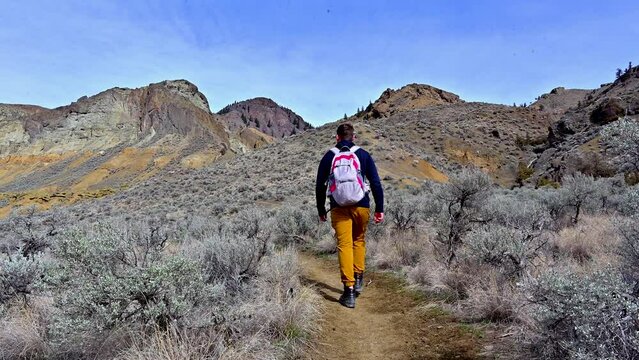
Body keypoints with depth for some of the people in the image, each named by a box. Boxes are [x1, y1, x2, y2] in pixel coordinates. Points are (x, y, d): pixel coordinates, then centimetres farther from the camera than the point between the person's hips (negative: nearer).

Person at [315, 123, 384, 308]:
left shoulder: (329, 157, 7)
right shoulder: (363, 155, 6)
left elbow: (320, 186, 9)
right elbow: (376, 183, 2)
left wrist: (321, 210, 18)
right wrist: (380, 209, 6)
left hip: (339, 208, -1)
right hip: (361, 206, 1)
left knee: (344, 245, -1)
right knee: (359, 240, 21)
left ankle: (349, 290, -6)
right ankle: (358, 279, 22)